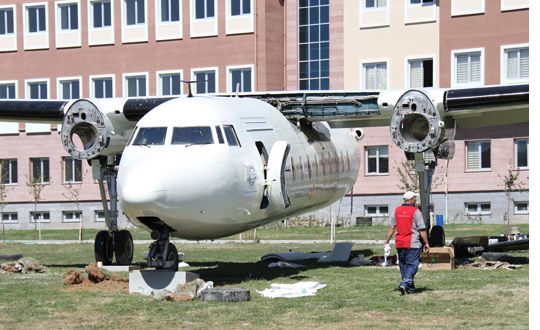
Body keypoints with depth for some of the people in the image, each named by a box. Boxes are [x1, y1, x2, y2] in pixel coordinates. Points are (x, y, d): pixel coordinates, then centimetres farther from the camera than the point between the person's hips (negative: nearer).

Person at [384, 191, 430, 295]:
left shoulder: (397, 210, 7)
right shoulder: (415, 211, -7)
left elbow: (391, 227, 6)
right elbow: (422, 230, -7)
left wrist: (387, 241, 9)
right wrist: (426, 243, -1)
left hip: (399, 243, 5)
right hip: (412, 243, -5)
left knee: (403, 265, 14)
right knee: (412, 265, -2)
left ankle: (410, 287, 20)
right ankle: (404, 284, -19)